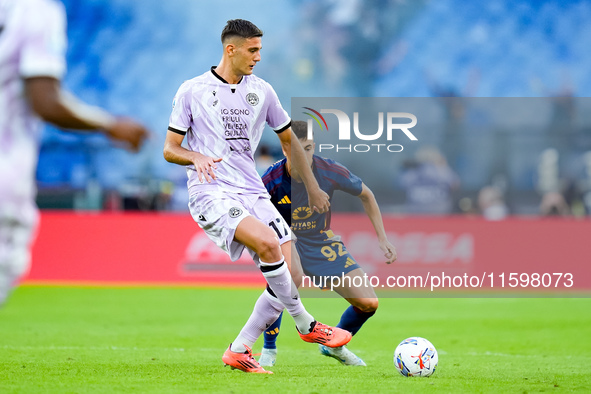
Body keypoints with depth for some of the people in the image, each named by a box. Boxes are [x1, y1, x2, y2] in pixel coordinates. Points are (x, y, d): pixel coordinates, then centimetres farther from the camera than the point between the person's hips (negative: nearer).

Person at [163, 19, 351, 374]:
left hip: (253, 192, 5)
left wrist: (313, 188, 23)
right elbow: (170, 149, 3)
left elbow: (289, 139, 25)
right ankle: (306, 325, -12)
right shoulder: (192, 91, 1)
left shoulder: (262, 91, 12)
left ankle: (239, 352, 3)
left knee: (288, 272, -9)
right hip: (211, 194, -5)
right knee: (268, 242, -30)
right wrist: (196, 158, -19)